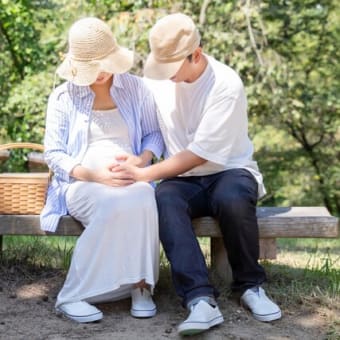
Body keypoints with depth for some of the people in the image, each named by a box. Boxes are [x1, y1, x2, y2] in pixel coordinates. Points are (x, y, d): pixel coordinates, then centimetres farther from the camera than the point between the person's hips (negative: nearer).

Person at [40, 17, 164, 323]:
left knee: (142, 200, -37)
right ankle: (74, 295, -27)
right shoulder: (63, 96, 5)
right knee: (114, 205, -38)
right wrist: (94, 175, -16)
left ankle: (141, 286, -24)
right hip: (83, 184, -2)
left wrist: (142, 159, -8)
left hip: (132, 181, 2)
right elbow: (54, 153, 1)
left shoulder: (135, 87, 10)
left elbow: (154, 133, 16)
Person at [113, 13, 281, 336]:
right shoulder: (159, 77, -1)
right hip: (183, 179, 3)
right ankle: (201, 299, -39)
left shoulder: (227, 85, -18)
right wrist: (132, 163, -10)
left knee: (233, 199, -38)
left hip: (227, 172, -3)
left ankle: (249, 285, -13)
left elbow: (200, 153, -21)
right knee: (164, 200, -32)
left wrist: (144, 174, -23)